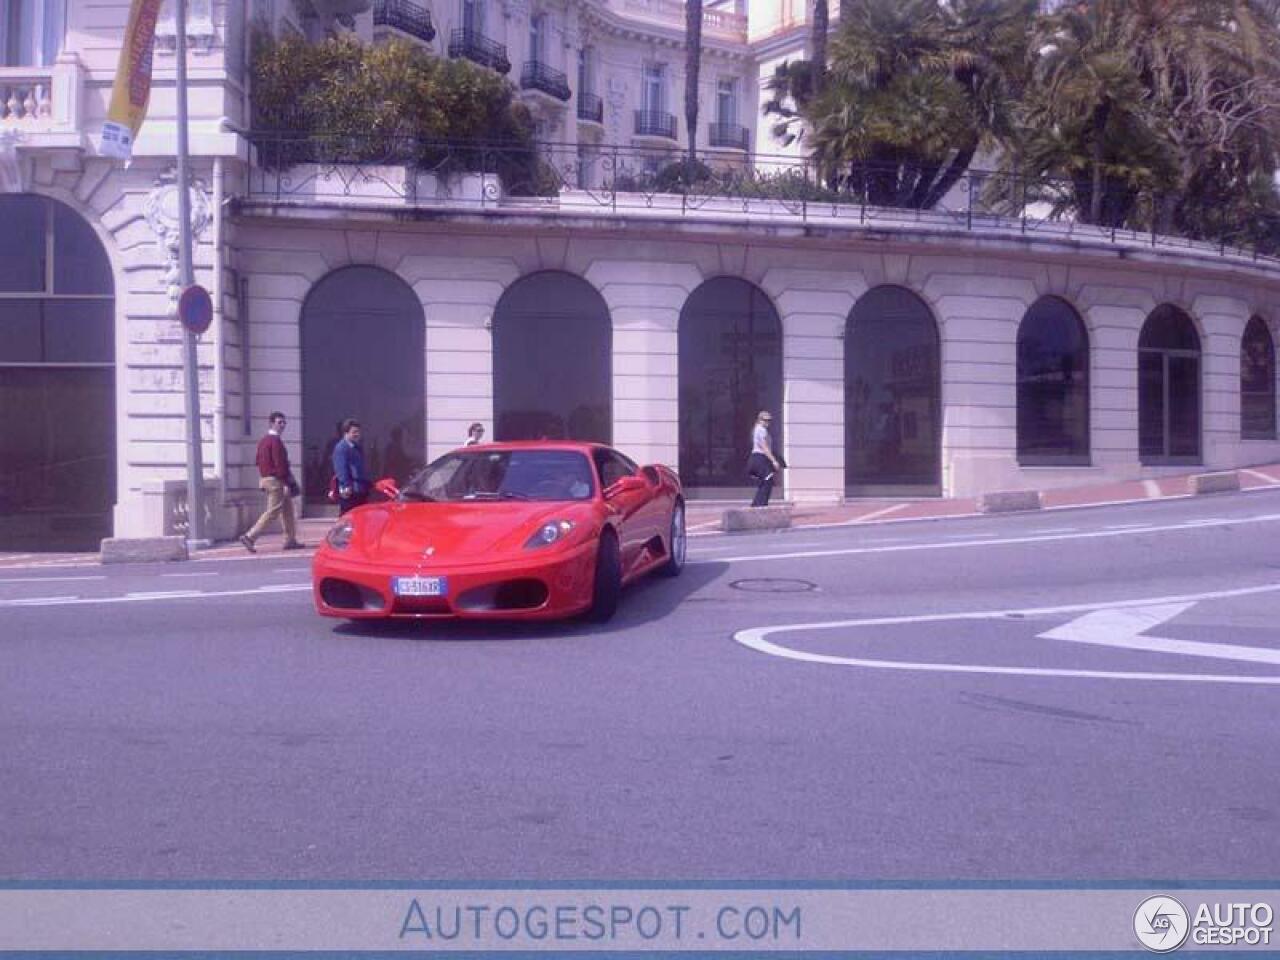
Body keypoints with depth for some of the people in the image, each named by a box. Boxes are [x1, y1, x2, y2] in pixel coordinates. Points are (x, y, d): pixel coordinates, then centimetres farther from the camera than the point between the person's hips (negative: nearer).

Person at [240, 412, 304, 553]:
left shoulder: (263, 441, 15)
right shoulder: (275, 441, -15)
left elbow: (259, 462, 19)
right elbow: (280, 464, -21)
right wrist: (287, 483, -20)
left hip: (265, 479, 10)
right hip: (275, 480, -10)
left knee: (287, 509, 15)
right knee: (272, 512, -7)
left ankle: (290, 540, 17)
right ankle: (250, 537, -9)